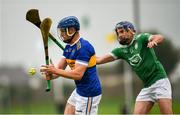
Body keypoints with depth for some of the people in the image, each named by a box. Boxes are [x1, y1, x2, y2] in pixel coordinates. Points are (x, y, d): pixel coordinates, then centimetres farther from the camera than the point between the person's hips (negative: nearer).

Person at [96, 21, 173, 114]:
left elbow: (160, 38, -21)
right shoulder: (121, 50, 11)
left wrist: (153, 41, -43)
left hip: (159, 81, -6)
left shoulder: (141, 38, -4)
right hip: (147, 87, 6)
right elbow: (100, 60, 10)